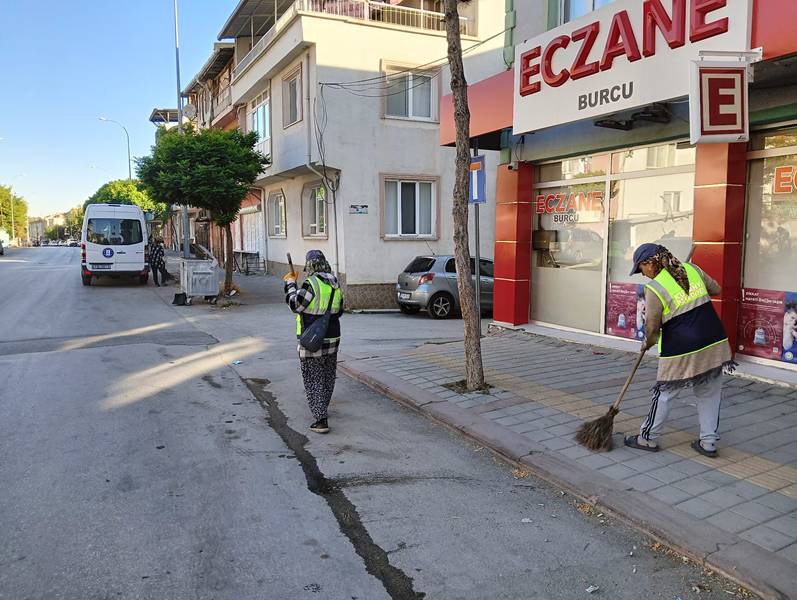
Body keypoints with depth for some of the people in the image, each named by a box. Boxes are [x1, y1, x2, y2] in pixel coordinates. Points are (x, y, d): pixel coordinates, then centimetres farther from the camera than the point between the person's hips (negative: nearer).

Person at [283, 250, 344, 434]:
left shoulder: (311, 284, -19)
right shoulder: (335, 284, 5)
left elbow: (295, 304, -13)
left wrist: (290, 284, -1)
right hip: (332, 338, 7)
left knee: (314, 380, 0)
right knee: (328, 377, 21)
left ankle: (321, 420, -4)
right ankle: (321, 409, 40)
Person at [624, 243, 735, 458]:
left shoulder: (654, 289, -12)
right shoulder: (692, 269, 4)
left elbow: (652, 328, -6)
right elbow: (715, 289, 18)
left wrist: (647, 344, 13)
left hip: (682, 352, -6)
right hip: (715, 344, 6)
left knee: (664, 394, 9)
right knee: (709, 395, 16)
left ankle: (648, 438, 21)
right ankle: (709, 442, 23)